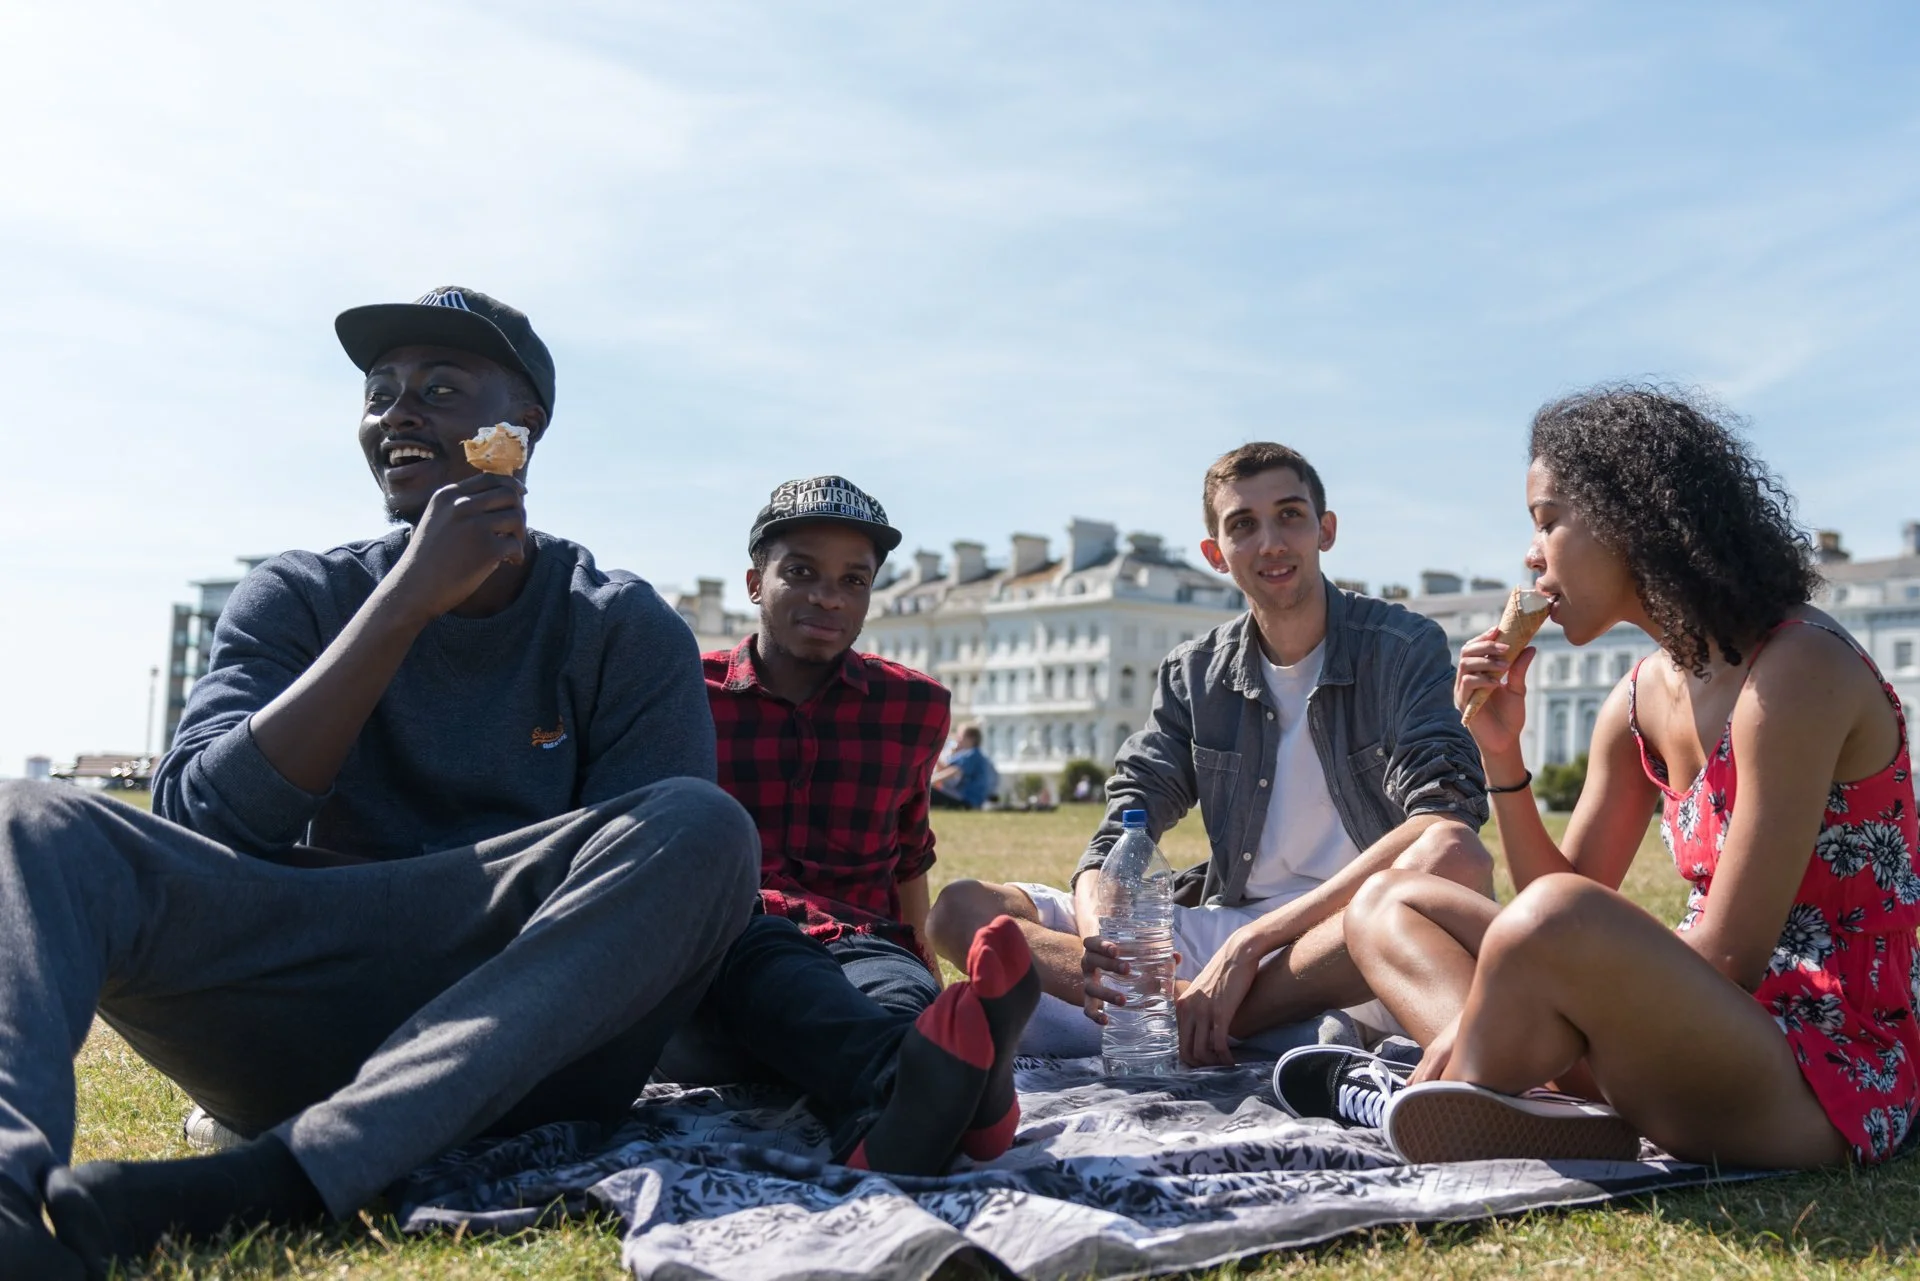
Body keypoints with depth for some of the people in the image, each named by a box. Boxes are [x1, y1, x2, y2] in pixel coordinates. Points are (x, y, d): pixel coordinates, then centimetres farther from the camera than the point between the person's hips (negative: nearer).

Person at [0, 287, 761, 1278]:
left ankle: (269, 1183, -37)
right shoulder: (294, 600, 11)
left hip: (513, 1046, -1)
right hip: (297, 1036, 2)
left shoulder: (626, 632, 5)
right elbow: (199, 823, -7)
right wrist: (409, 600, -13)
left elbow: (652, 879, -4)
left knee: (702, 826, -27)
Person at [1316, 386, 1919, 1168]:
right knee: (1387, 906, 7)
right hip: (1713, 1034, 9)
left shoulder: (1795, 671, -16)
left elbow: (1727, 959, -19)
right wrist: (1501, 754, -2)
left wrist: (1490, 1018, -16)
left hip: (1836, 1077, -8)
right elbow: (1565, 938, 9)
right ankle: (1572, 1118, -18)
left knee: (1558, 917, -37)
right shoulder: (1641, 700, 8)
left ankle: (1457, 1120, -9)